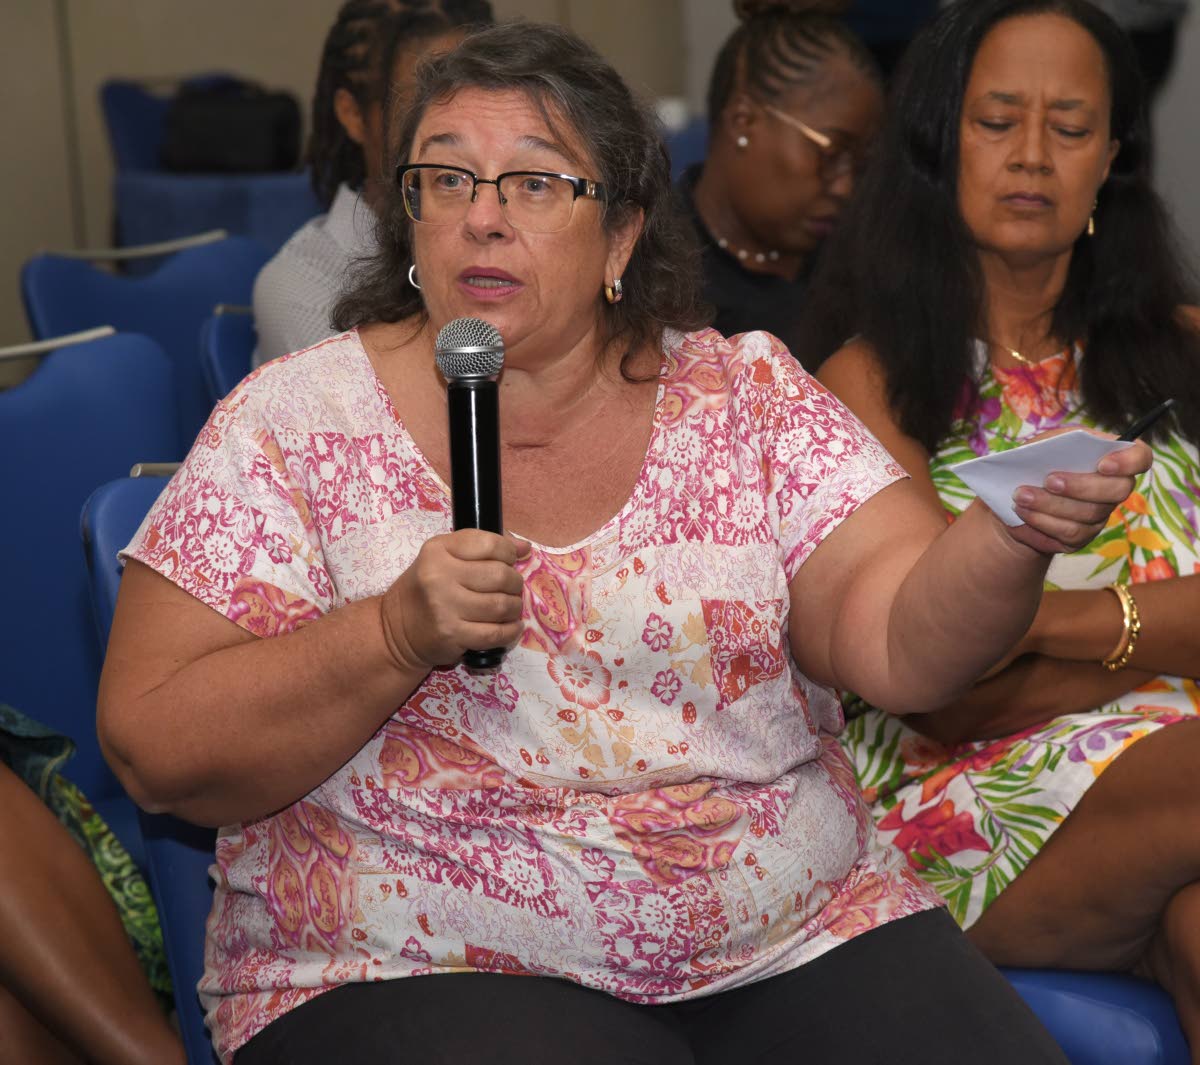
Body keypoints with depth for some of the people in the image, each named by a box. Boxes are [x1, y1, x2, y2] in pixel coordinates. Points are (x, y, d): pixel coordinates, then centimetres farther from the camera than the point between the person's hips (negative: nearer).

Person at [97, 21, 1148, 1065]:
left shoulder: (747, 392, 6)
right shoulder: (293, 421, -1)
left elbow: (898, 640, -6)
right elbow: (154, 753, -6)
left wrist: (1015, 534, -26)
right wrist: (400, 635, -19)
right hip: (419, 971, -2)